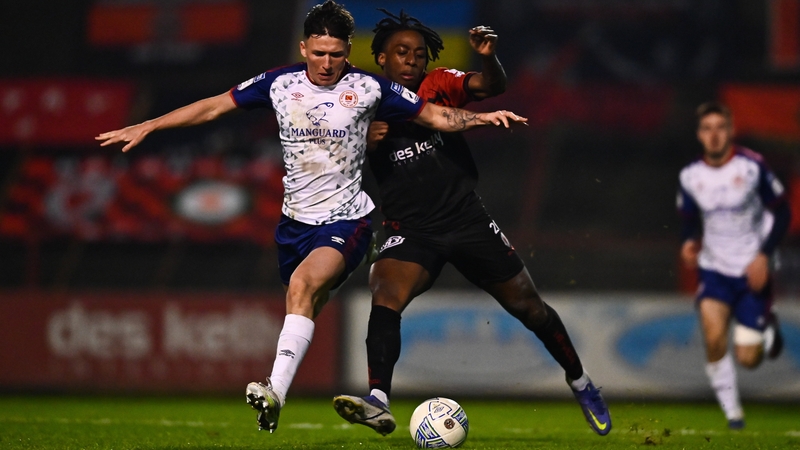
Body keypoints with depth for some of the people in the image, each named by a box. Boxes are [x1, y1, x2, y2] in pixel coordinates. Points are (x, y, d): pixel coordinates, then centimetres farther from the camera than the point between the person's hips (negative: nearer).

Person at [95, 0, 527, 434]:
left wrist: (480, 117, -15)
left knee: (304, 284, -28)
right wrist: (146, 127, 4)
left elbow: (434, 115, 2)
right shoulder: (280, 83, -1)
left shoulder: (367, 88, -6)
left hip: (346, 220, -4)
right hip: (296, 219, 4)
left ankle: (275, 393, -39)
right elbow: (214, 106, 6)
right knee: (303, 303, 11)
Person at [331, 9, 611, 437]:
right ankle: (378, 403, -39)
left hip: (467, 220, 1)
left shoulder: (439, 85, 0)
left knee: (528, 306, 8)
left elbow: (492, 86, -16)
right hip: (411, 231, -1)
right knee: (385, 294, -29)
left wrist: (488, 57, -37)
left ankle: (580, 383, 32)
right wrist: (366, 143, -21)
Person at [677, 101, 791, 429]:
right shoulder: (690, 176, -3)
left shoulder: (753, 166, -12)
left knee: (748, 359, -3)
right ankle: (732, 413, -3)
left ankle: (768, 328, 34)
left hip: (752, 271, -2)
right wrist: (689, 241, -10)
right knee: (714, 338, -23)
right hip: (714, 269, 2)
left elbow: (781, 213, -5)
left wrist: (764, 255, -16)